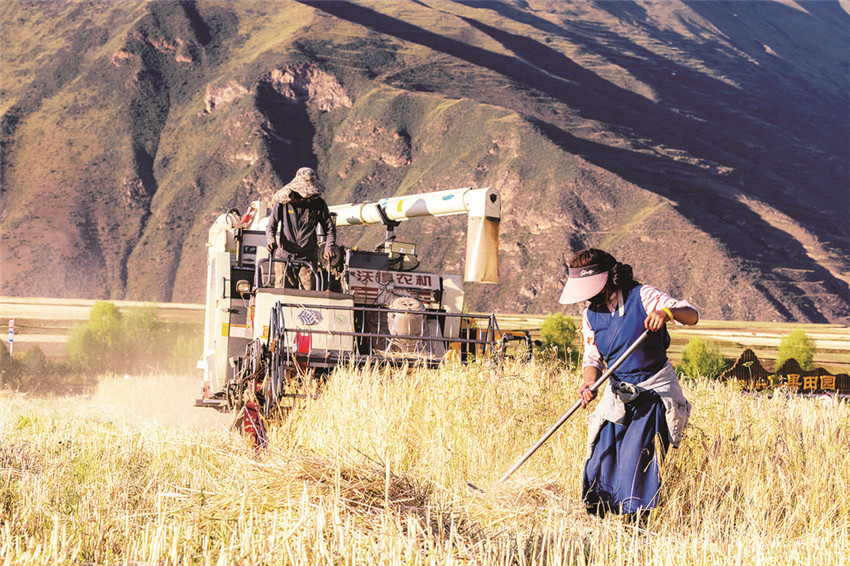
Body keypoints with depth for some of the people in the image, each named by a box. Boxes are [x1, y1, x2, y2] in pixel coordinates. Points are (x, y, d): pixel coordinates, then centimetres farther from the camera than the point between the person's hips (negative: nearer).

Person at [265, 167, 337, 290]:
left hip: (308, 258, 0)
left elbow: (330, 229, 13)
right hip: (284, 256, 0)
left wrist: (329, 249, -3)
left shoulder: (319, 204, 4)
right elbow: (271, 225, 5)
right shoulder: (282, 201, 0)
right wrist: (271, 241, -15)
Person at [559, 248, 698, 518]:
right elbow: (592, 359, 6)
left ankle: (636, 514, -4)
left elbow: (692, 315, -16)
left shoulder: (642, 296, -11)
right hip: (619, 392, 5)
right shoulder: (591, 315, 4)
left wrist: (667, 312, -39)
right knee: (602, 454, -1)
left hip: (655, 389, -5)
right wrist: (588, 384, -17)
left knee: (636, 455, -16)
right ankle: (600, 512, 16)